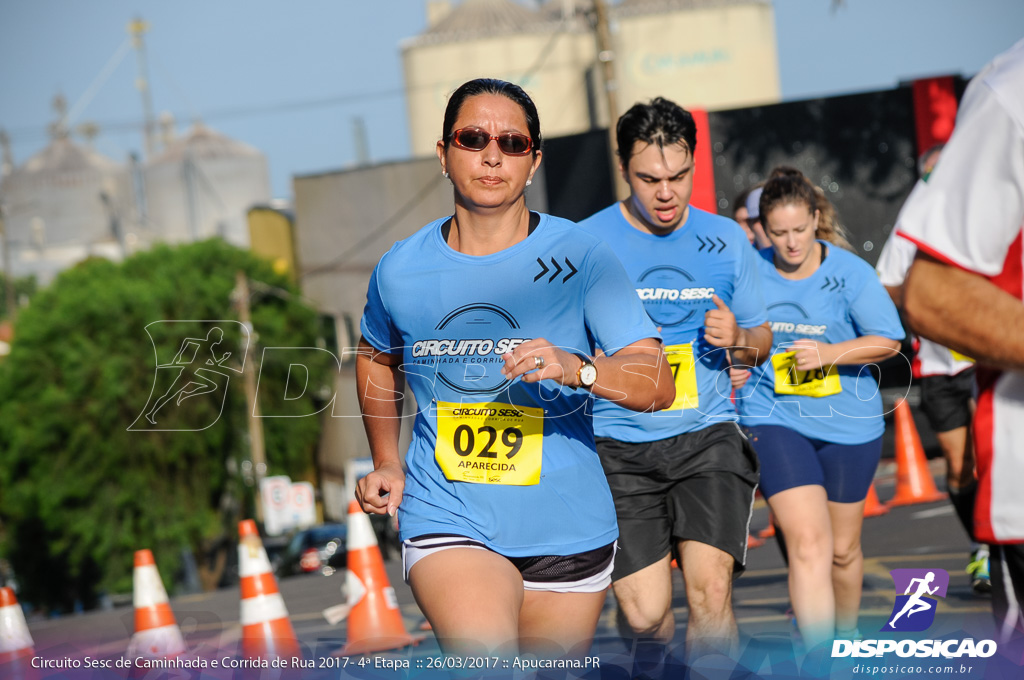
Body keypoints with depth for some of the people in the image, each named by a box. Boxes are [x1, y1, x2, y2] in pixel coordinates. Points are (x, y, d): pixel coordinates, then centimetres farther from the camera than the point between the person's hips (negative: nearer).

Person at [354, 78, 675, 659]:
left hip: (567, 530, 1)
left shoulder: (581, 258, -8)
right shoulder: (400, 270, -1)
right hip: (447, 520, -1)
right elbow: (379, 359, 22)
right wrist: (386, 463, 13)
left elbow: (659, 383, -16)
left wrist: (577, 368, -34)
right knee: (488, 665, -27)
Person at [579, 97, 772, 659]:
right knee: (645, 616, -8)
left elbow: (760, 340, 17)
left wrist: (738, 338, -6)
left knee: (709, 590, -19)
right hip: (620, 446, -1)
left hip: (707, 435, 2)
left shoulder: (726, 240, 7)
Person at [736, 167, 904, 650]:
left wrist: (829, 353, -18)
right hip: (773, 419, -1)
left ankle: (846, 638, 42)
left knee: (843, 550, 15)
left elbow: (889, 340, -6)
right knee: (809, 545, -17)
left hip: (849, 423, 1)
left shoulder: (849, 271, -8)